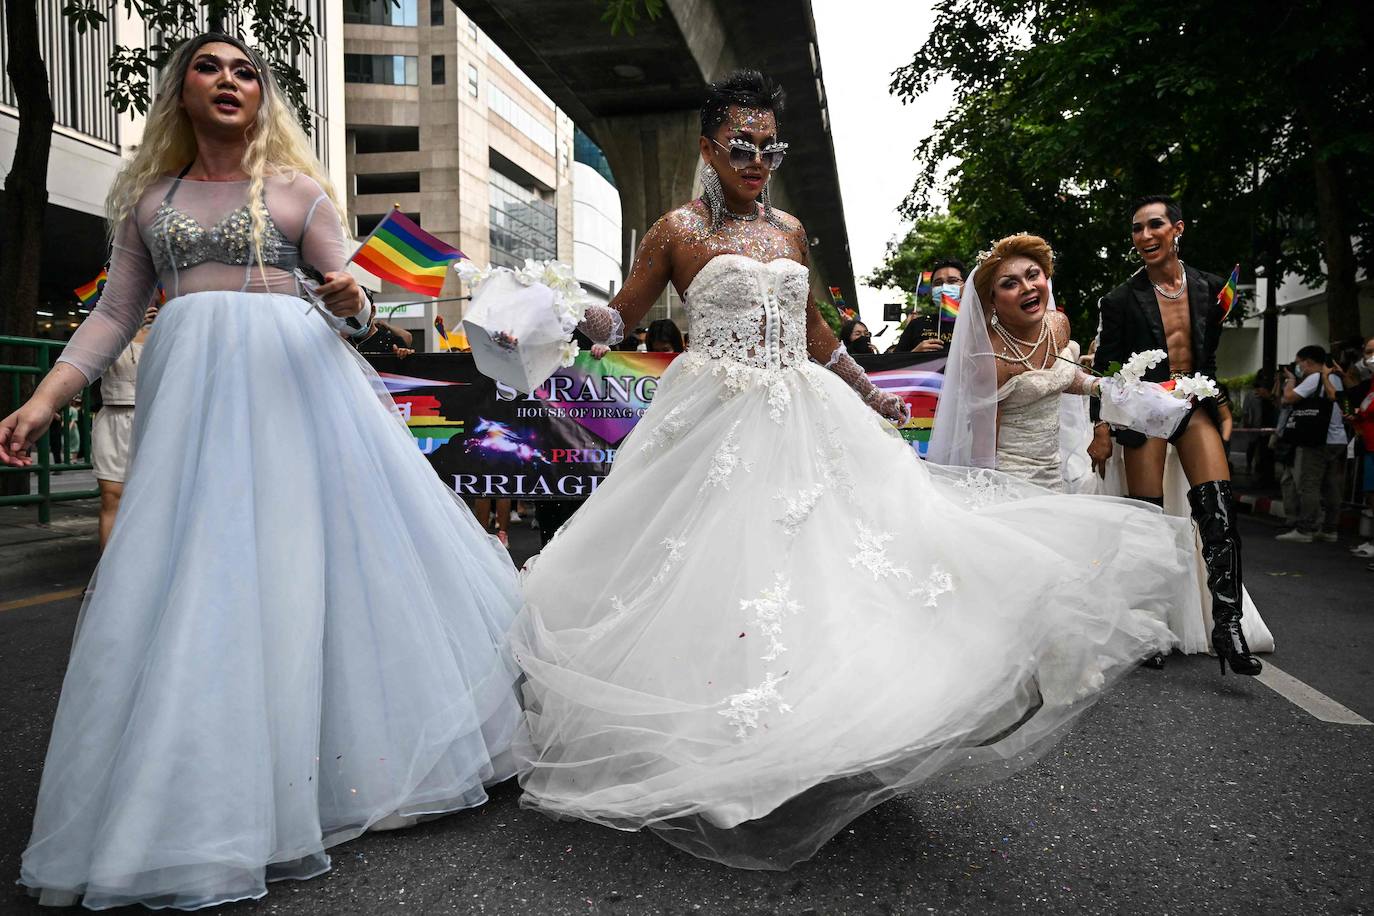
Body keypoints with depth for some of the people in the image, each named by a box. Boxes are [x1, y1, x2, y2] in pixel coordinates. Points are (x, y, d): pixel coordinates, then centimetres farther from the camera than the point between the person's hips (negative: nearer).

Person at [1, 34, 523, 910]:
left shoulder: (296, 188, 11)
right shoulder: (147, 196, 18)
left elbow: (347, 294, 5)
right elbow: (116, 314, 16)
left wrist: (350, 300, -20)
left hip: (292, 380, -2)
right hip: (193, 388, 2)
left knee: (309, 553, -4)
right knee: (196, 568, -3)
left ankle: (326, 762, 10)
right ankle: (206, 796, 9)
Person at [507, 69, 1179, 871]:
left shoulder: (791, 230, 15)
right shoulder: (678, 230, 1)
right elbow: (620, 320, 2)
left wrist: (870, 393, 25)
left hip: (802, 418, 5)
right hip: (717, 427, -5)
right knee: (719, 577, -6)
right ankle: (710, 769, 10)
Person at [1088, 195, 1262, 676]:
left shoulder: (1210, 287, 6)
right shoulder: (1121, 300, -5)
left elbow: (1209, 353, 18)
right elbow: (1104, 369, -3)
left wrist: (1219, 404, 16)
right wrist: (1102, 432, -6)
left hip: (1195, 404, 3)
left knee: (1219, 512, -10)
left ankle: (1227, 625, -6)